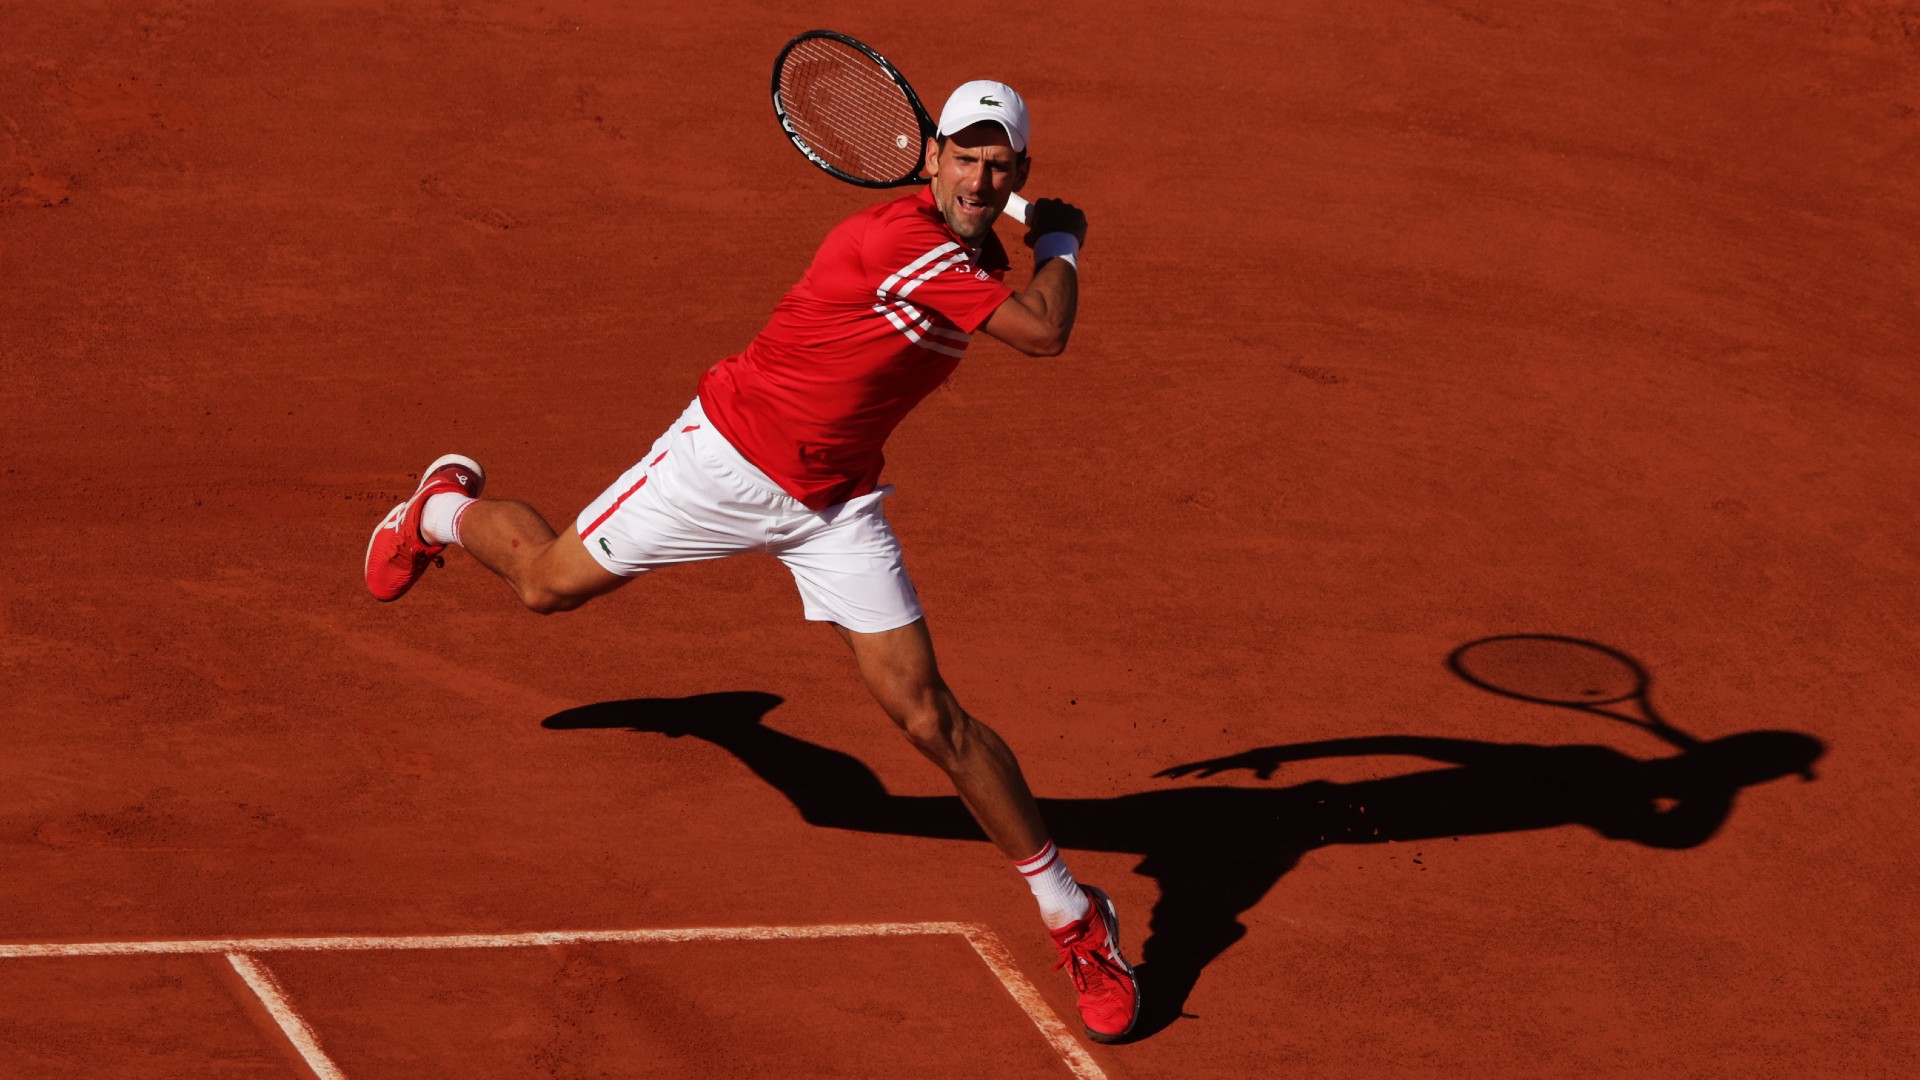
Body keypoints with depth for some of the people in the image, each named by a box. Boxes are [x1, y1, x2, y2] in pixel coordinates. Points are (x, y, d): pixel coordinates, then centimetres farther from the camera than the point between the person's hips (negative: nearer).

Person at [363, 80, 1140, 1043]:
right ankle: (446, 506, 48)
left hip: (834, 504, 5)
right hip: (730, 452, -5)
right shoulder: (900, 238, -29)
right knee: (548, 583, 12)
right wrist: (1061, 244, -15)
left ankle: (1073, 916, 4)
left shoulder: (975, 259, -1)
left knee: (927, 714, -5)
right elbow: (1043, 332, -32)